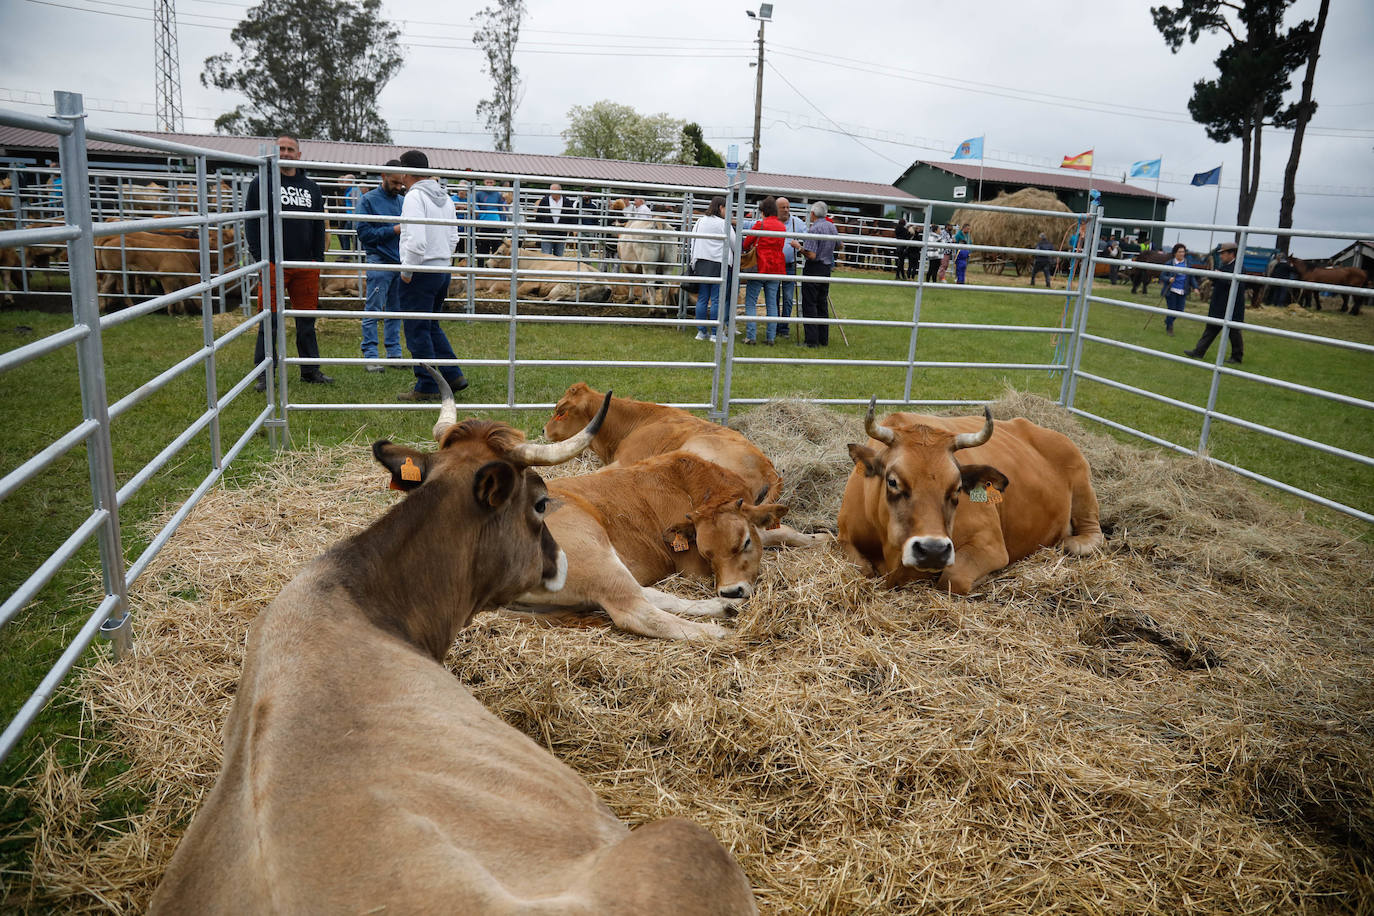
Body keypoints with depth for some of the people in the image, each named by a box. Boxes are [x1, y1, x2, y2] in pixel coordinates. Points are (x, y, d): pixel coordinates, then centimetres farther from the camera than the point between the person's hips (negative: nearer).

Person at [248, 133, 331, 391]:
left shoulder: (312, 188, 15)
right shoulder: (260, 184, 3)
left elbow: (319, 227, 17)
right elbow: (252, 224, -1)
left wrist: (318, 261, 9)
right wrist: (260, 260, -10)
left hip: (306, 265, 4)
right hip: (273, 264, -3)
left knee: (307, 321, 9)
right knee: (269, 321, -1)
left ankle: (310, 370, 17)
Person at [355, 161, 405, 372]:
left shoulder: (403, 201, 15)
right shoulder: (369, 200, -1)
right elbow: (364, 233, -9)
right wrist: (393, 230, -15)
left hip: (400, 262, 6)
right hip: (379, 261, -6)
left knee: (396, 311, 10)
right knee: (373, 311, -5)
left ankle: (394, 352, 17)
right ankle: (370, 356, -2)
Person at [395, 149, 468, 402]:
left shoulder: (414, 196, -14)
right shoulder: (444, 197, 12)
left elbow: (416, 240, -23)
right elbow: (453, 237, 17)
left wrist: (406, 270, -14)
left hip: (421, 273, -8)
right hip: (443, 268, 8)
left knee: (417, 331, 0)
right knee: (432, 326, 20)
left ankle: (428, 387, 4)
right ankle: (453, 376, 19)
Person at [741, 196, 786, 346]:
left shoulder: (760, 224, -9)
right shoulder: (781, 226, 8)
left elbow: (746, 244, -3)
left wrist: (753, 248, 18)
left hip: (759, 267, -5)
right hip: (775, 269, 5)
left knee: (750, 303, 1)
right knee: (772, 304, 9)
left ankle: (751, 336, -5)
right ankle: (771, 337, 8)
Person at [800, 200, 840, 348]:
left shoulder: (813, 229, -17)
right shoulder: (831, 226, 7)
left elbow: (811, 255, -21)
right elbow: (839, 245, 22)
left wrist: (798, 247, -8)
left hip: (813, 269, -7)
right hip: (826, 269, 8)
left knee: (809, 305, -3)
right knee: (822, 304, 14)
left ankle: (812, 340, -6)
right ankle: (824, 339, 16)